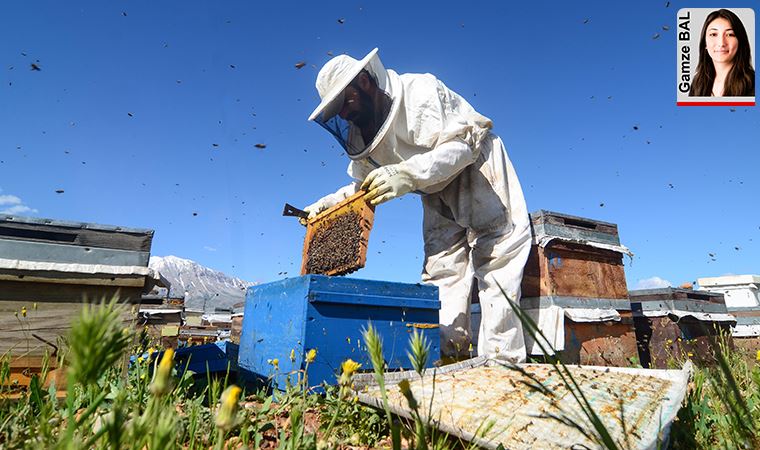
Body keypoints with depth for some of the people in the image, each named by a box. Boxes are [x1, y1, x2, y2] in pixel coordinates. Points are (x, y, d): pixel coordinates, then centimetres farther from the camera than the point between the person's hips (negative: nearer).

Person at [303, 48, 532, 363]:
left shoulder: (420, 92, -25)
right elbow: (365, 186, 7)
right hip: (437, 192, 7)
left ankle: (500, 363, -7)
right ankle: (445, 353, 6)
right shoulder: (361, 134, -2)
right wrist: (326, 204, -8)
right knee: (440, 271, 0)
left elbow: (460, 145, -35)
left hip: (476, 168, -7)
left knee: (495, 257, -12)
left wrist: (406, 174, -49)